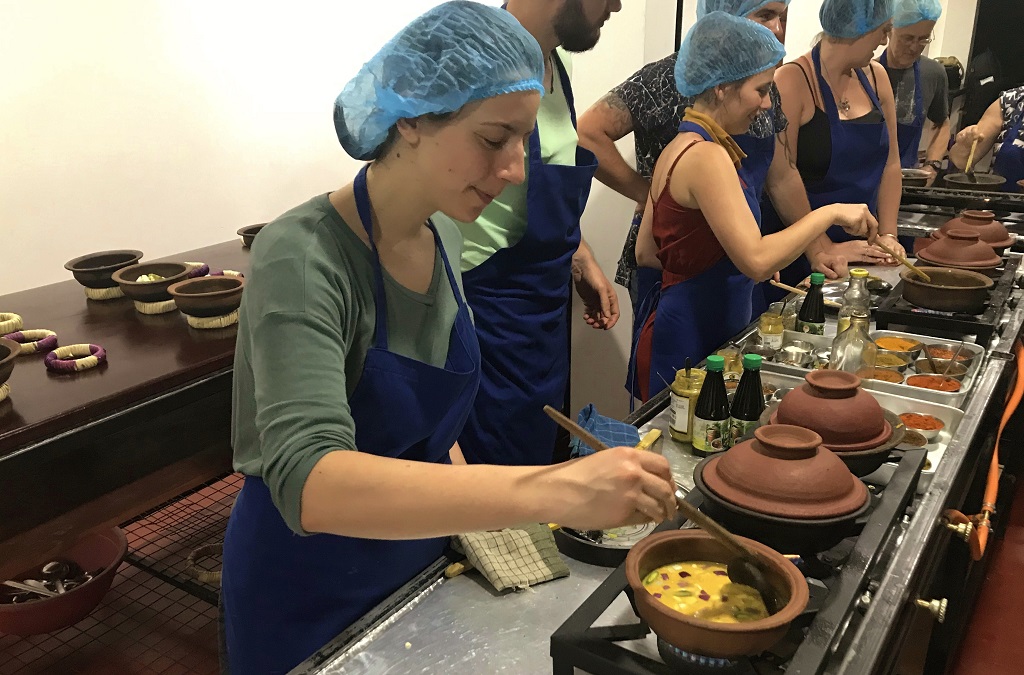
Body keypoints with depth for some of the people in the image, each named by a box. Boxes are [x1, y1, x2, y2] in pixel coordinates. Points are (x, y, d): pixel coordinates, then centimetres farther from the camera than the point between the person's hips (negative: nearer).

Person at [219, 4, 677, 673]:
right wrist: (549, 490, -48)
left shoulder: (440, 235, -5)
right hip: (308, 598, -6)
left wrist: (467, 494, -4)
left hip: (414, 565, 6)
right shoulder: (302, 258, -27)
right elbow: (310, 485, -40)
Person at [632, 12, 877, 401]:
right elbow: (757, 260, -26)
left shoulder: (680, 148, 10)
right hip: (690, 349, -9)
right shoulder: (707, 156, -18)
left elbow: (646, 253, 13)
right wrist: (830, 213, -16)